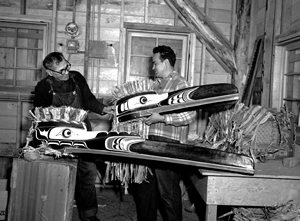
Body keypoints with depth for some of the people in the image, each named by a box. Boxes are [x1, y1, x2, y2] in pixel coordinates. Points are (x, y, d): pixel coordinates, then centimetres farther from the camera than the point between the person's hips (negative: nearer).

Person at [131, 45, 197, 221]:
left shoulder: (181, 84, -9)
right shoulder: (158, 84, 16)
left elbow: (190, 115, -18)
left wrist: (161, 118, -21)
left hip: (169, 146, -8)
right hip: (152, 141, 9)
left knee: (168, 191, 0)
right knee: (145, 186, 17)